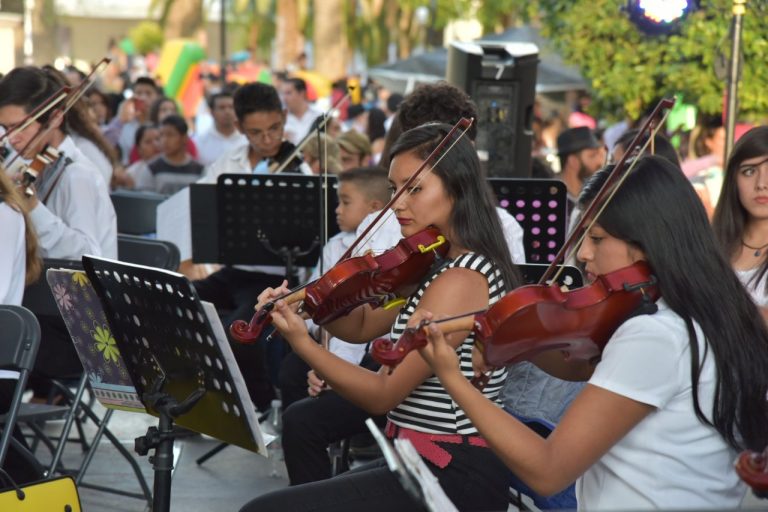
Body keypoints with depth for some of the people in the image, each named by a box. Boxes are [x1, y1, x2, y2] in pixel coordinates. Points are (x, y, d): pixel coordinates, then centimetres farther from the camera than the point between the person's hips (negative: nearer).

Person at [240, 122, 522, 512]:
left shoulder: (459, 280, -20)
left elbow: (383, 395, -20)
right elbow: (363, 326, 15)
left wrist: (300, 341, -25)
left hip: (452, 477, -10)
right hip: (432, 463, 10)